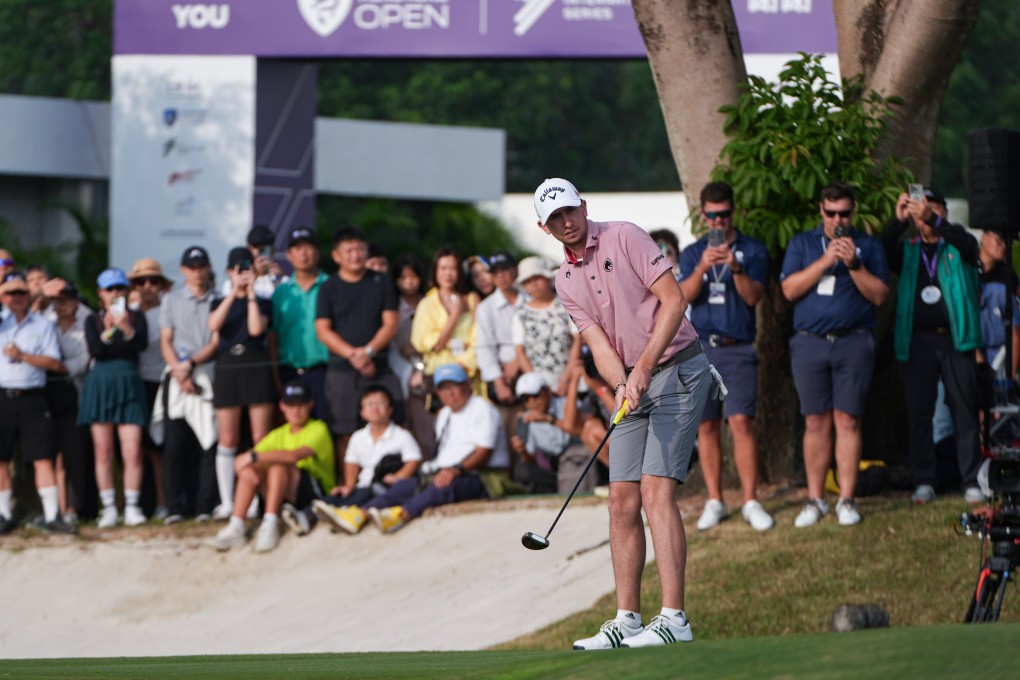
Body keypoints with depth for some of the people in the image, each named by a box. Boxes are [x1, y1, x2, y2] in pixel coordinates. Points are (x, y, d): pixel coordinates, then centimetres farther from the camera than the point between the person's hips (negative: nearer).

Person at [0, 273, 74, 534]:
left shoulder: (43, 325, 7)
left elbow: (54, 363, 0)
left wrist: (23, 356, -10)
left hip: (31, 398, -1)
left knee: (43, 458, -5)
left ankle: (51, 515, -5)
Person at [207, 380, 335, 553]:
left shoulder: (317, 429, -4)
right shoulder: (279, 435, 16)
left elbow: (294, 456, -24)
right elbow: (240, 460, 6)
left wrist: (252, 457, -25)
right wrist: (244, 467, -20)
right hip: (286, 498, 6)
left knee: (278, 465, -29)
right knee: (249, 469, -14)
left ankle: (270, 524, -36)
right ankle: (235, 527, -24)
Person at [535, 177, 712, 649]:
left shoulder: (625, 238, -9)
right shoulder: (565, 281, 10)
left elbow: (674, 300, -15)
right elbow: (599, 344, 0)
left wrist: (644, 367, -22)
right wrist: (621, 386, -21)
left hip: (676, 368, -7)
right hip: (631, 385, 7)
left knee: (656, 490, -17)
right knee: (622, 500, 3)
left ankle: (673, 618, -22)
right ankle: (627, 619, 8)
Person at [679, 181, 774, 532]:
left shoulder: (752, 250, 5)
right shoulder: (693, 253, 12)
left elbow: (753, 296, -6)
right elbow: (684, 296, -4)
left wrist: (736, 268, -23)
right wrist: (701, 269, -22)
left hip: (738, 348, -2)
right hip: (701, 347, 2)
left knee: (741, 422, -12)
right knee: (707, 426, 3)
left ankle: (751, 502, -10)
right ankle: (714, 501, 10)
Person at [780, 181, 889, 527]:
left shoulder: (868, 246, 10)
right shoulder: (801, 244, 12)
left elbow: (879, 295, 2)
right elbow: (790, 289, -1)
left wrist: (854, 265, -11)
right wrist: (826, 261, -9)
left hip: (853, 342, -1)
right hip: (810, 341, 1)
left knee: (847, 421, -4)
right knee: (816, 422, 1)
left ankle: (846, 500, -1)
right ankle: (815, 500, 7)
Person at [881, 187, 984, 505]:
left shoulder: (956, 246, 9)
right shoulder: (908, 251, 14)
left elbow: (967, 244, -14)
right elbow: (882, 254, -5)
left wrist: (932, 219, -29)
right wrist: (898, 221, -21)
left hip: (956, 340, -2)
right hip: (919, 341, 2)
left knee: (965, 410, -2)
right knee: (918, 413, 0)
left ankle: (971, 482, 0)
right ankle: (923, 482, 5)